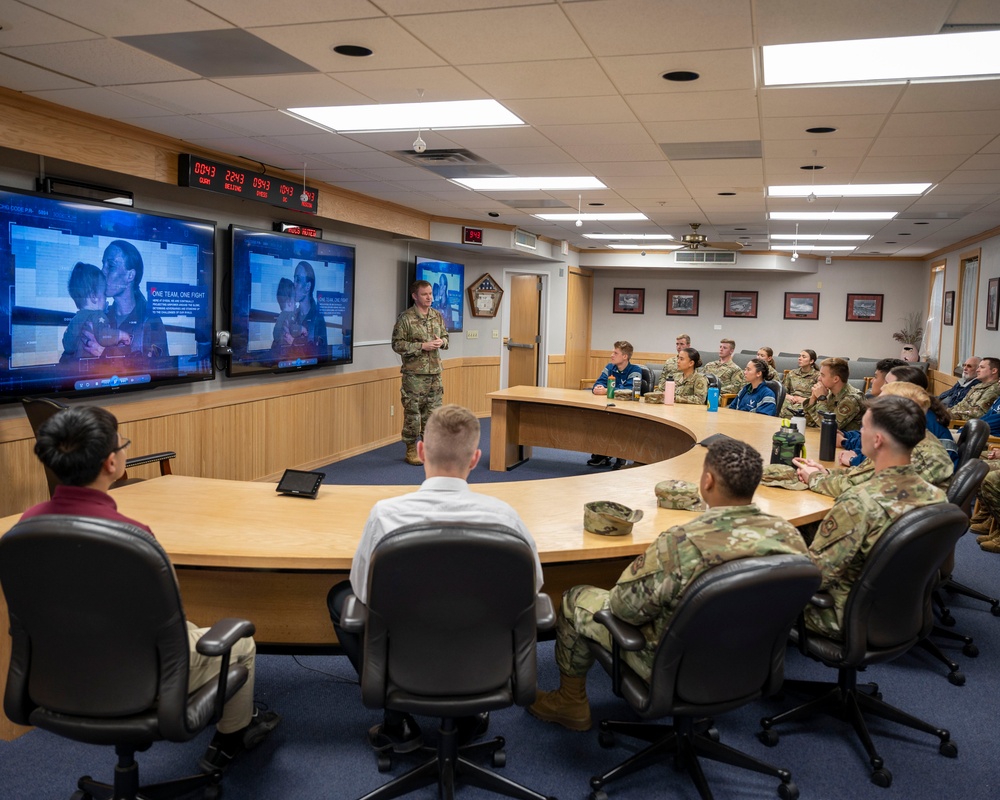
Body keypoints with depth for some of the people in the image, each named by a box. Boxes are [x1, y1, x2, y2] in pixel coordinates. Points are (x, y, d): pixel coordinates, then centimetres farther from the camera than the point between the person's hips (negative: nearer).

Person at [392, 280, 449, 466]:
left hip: (434, 373, 5)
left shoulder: (438, 316, 8)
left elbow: (446, 337, 17)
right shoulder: (405, 318, -10)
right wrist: (422, 346, -19)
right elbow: (397, 344, -12)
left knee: (432, 412, 10)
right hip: (414, 374, -5)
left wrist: (441, 342, -7)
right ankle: (411, 451, 10)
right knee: (413, 412, 0)